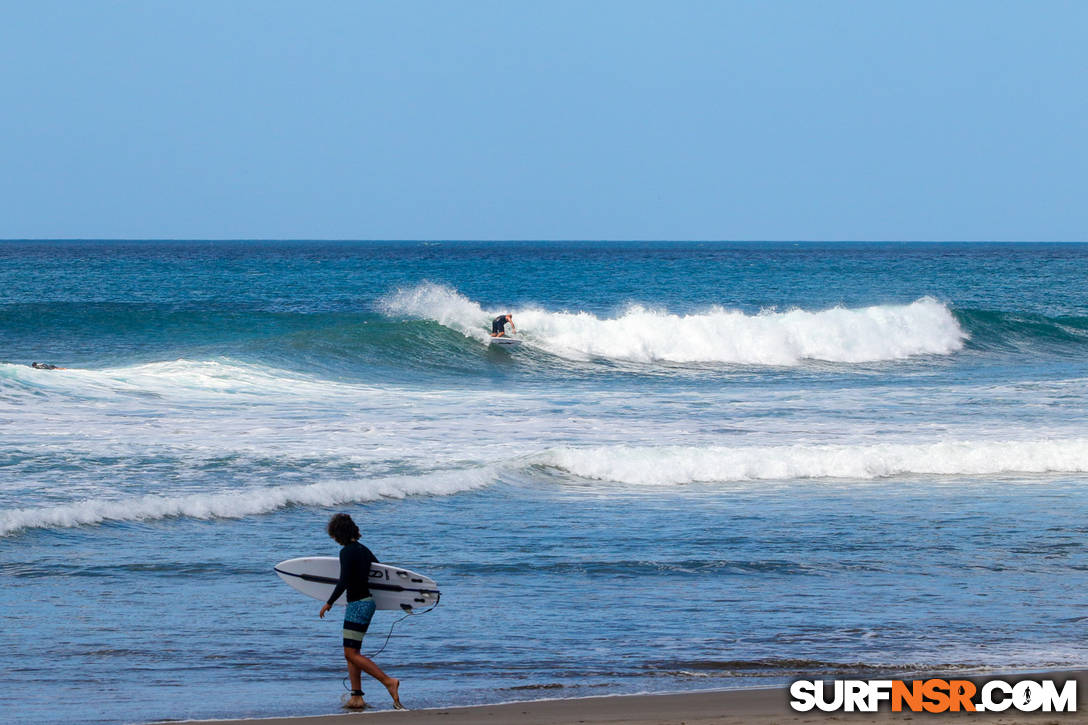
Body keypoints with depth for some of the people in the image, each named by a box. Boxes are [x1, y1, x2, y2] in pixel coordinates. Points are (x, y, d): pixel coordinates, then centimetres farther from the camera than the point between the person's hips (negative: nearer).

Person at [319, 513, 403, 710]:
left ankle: (388, 681, -16)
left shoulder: (347, 552, -15)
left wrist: (329, 603, -13)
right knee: (351, 652, 12)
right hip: (367, 602, 9)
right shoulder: (364, 550, 11)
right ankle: (357, 697, 9)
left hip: (358, 605, -9)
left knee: (351, 654, -8)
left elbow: (343, 583, -22)